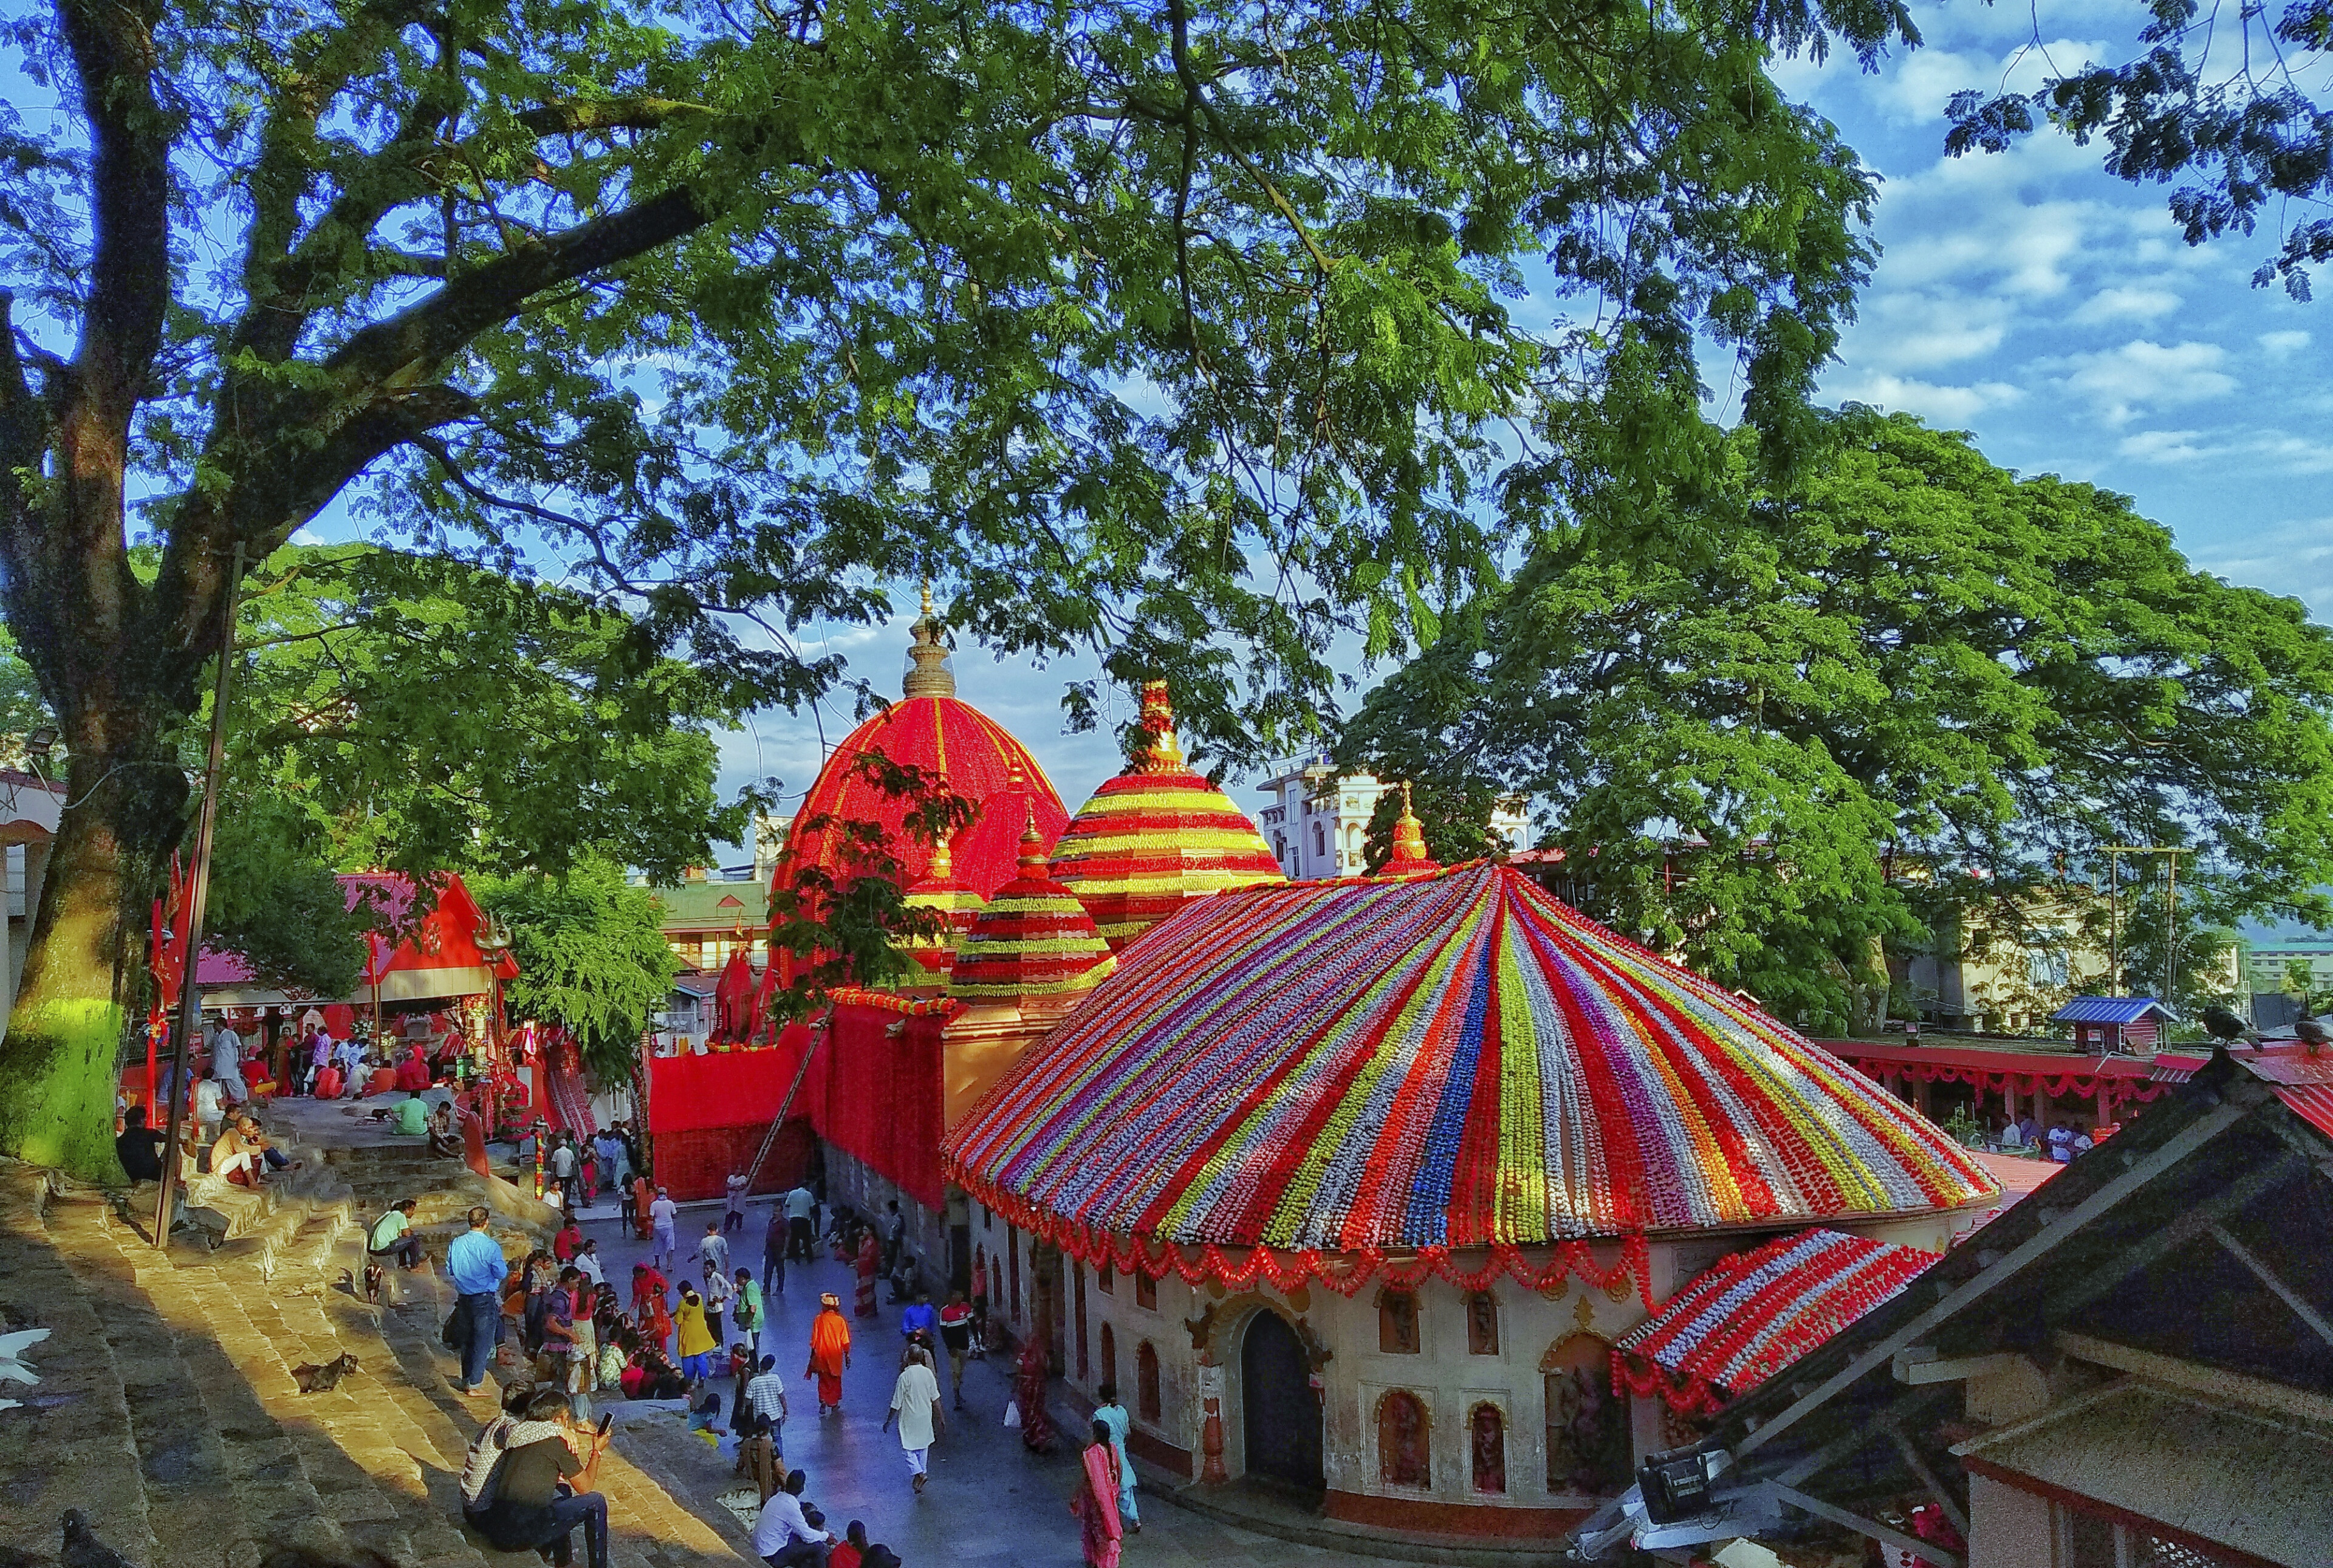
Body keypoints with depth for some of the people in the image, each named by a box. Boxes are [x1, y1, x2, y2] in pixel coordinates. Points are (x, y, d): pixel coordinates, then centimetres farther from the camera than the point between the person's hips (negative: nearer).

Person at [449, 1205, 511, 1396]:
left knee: (468, 1339, 19)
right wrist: (507, 1267, 5)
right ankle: (474, 1384, 4)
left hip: (464, 1297, 6)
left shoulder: (456, 1244, -3)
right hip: (485, 1299, -6)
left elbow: (449, 1271, 6)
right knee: (483, 1341, 3)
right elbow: (501, 1273, -15)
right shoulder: (491, 1246, -18)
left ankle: (467, 1379, 28)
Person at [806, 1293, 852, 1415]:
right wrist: (847, 1356, 4)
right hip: (835, 1355, 0)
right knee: (835, 1380, 17)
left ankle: (823, 1403, 8)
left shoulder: (819, 1319, -11)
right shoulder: (840, 1321, -11)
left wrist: (813, 1354, 7)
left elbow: (814, 1340, -6)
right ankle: (834, 1404, 23)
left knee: (823, 1379, 15)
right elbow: (845, 1341, -6)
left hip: (821, 1355, 0)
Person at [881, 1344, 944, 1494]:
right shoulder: (928, 1373, -6)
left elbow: (897, 1403, -15)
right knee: (923, 1447, 20)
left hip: (909, 1419, -5)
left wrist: (889, 1421, -3)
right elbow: (935, 1398, 2)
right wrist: (940, 1417, 11)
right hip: (926, 1417, 5)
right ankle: (923, 1472, 27)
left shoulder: (905, 1376, -20)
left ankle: (918, 1473, -12)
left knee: (909, 1449, 5)